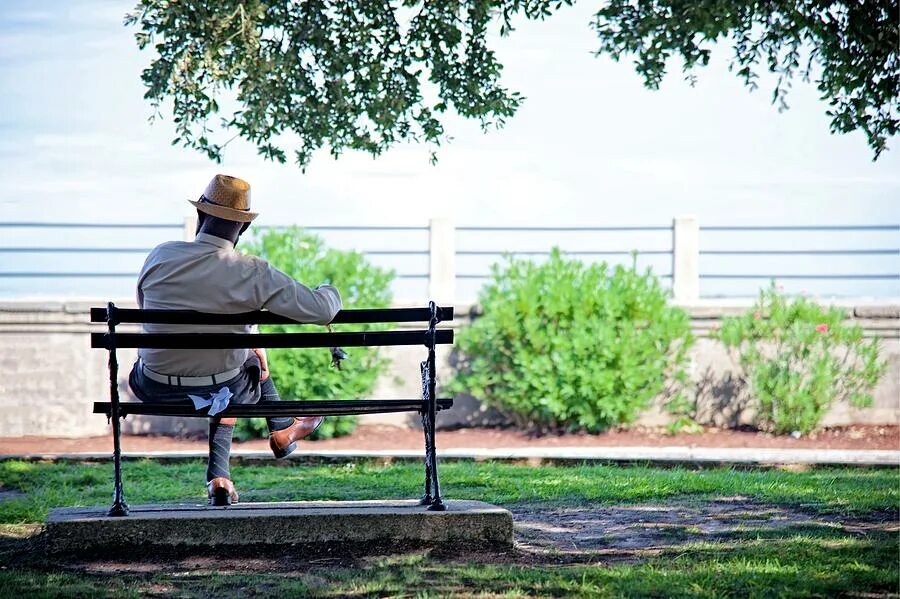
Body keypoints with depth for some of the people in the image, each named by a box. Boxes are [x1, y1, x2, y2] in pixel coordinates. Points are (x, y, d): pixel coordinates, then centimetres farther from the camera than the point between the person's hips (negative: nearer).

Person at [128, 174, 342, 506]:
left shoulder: (159, 256, -9)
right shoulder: (253, 273, -18)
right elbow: (322, 310, -17)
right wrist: (330, 292, 11)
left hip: (155, 391, 2)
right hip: (221, 395, -2)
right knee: (254, 358, 32)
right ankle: (282, 432, 55)